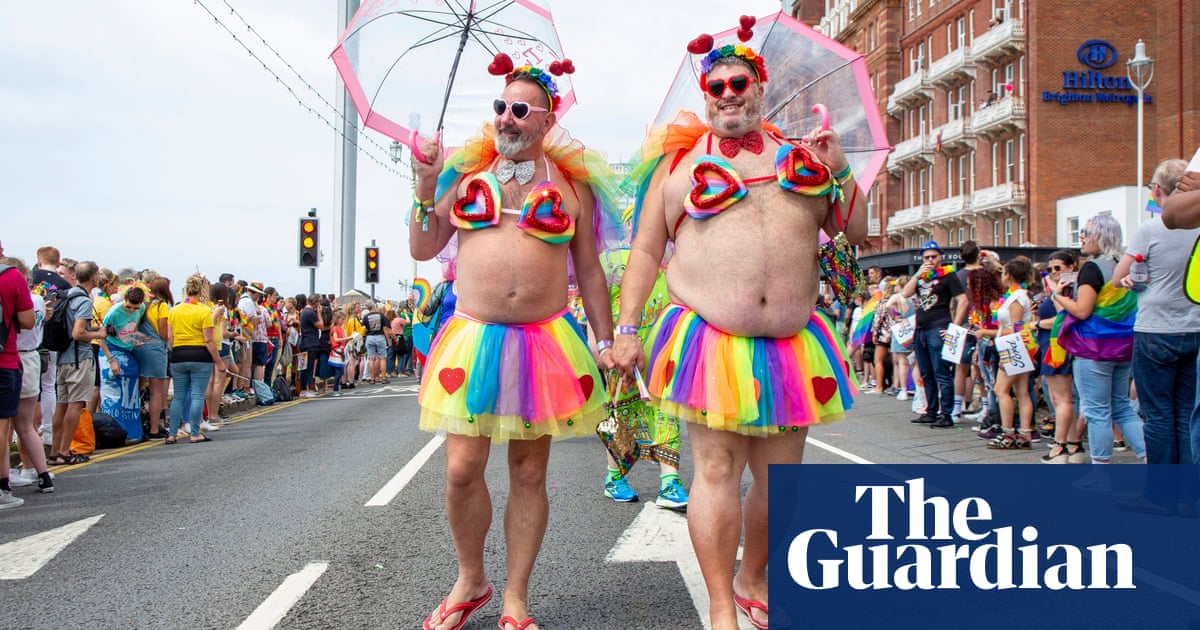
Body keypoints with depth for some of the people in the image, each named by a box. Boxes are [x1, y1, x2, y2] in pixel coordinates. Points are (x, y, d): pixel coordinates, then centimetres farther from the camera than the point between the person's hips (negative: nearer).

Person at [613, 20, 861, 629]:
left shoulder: (801, 155, 16)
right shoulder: (679, 161, 8)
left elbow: (858, 232, 17)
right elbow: (645, 251, 6)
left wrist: (840, 172, 2)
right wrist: (625, 329, -1)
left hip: (791, 345, 4)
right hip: (708, 341, -3)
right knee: (717, 470, -4)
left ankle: (752, 581, 33)